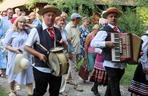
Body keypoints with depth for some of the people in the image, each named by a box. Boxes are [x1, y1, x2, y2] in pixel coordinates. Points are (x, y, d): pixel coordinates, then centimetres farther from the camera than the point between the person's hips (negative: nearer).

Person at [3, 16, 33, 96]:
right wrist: (14, 49, -19)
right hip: (14, 57, -2)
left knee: (29, 75, -2)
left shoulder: (27, 32, 6)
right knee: (13, 75, 13)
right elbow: (5, 44, -5)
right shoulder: (11, 31, -4)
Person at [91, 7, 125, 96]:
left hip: (121, 64, 7)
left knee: (111, 86, 20)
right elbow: (93, 43, -18)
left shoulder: (119, 29, 15)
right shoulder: (104, 30, -8)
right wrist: (106, 43, -29)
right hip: (111, 64, -7)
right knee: (115, 89, -5)